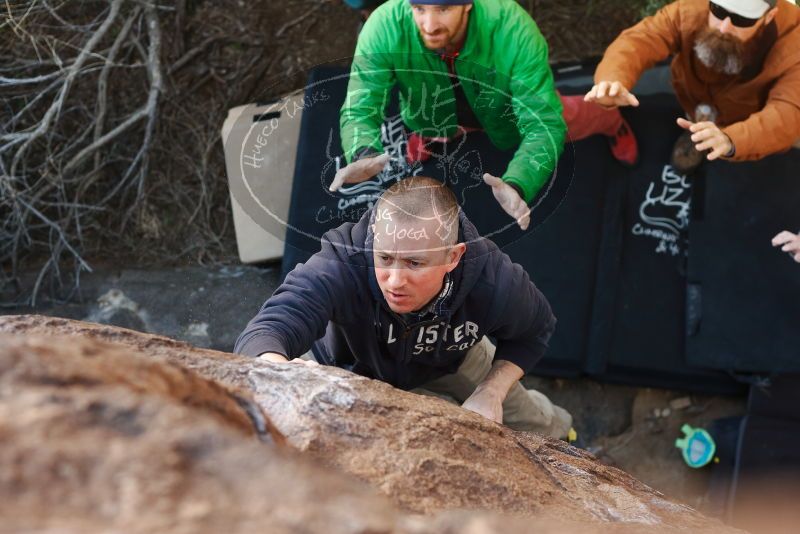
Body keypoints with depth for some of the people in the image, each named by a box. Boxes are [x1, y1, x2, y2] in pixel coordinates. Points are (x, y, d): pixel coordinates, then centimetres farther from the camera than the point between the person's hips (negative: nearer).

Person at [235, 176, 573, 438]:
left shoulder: (494, 281, -39)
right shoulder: (339, 269, -49)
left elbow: (535, 329, -14)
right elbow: (262, 335, -63)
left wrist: (491, 392, -28)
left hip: (448, 365, 2)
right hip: (349, 368, -2)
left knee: (533, 427, 18)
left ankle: (553, 422, 58)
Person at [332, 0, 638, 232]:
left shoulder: (513, 30, -44)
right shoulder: (385, 27, -40)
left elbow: (544, 123, -41)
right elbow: (360, 109, -33)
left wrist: (517, 184, -61)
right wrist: (364, 156, -57)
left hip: (507, 111, 0)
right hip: (437, 112, 0)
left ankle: (613, 123, 54)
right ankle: (427, 136, 56)